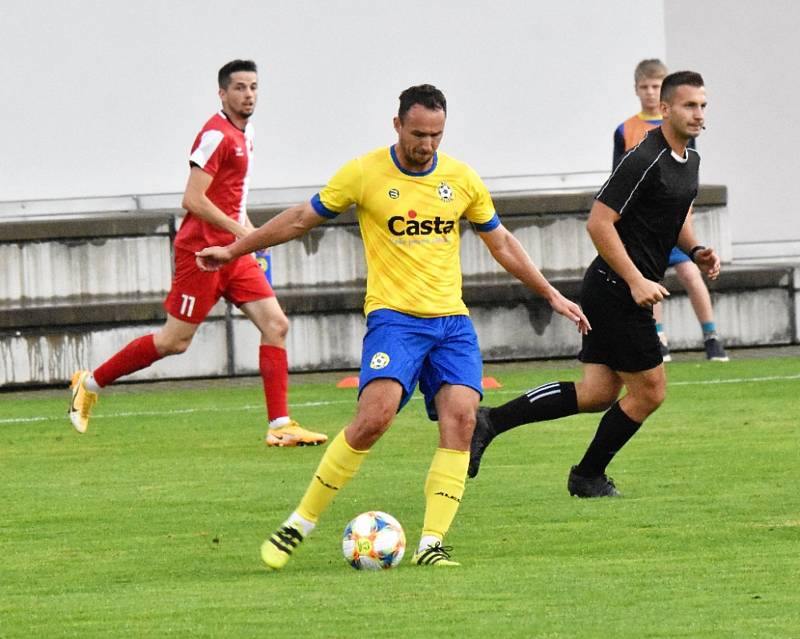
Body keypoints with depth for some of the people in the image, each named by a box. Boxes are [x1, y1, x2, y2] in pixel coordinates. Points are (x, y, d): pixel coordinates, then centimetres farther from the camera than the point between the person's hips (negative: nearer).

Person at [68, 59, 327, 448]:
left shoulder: (242, 135, 14)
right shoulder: (216, 135, -15)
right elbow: (193, 199, -20)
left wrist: (250, 233, 15)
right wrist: (241, 230, -21)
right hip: (202, 250, -9)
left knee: (275, 325, -3)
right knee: (175, 341, -3)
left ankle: (280, 426, -3)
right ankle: (91, 383, 14)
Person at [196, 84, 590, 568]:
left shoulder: (462, 179, 8)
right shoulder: (364, 174, -2)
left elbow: (502, 242, 20)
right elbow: (301, 219, 10)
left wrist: (552, 295, 19)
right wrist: (234, 250, 14)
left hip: (452, 319, 4)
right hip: (394, 315, -4)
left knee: (461, 417, -16)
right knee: (374, 416, -23)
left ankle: (431, 544, -14)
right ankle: (300, 524, -10)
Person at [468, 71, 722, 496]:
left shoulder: (689, 159, 12)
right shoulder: (644, 160, -18)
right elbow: (598, 222, -20)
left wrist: (695, 250, 6)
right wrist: (636, 282, -23)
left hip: (625, 292, 10)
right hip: (617, 292, -10)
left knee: (597, 393, 7)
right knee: (648, 392, -2)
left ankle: (490, 421, 8)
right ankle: (588, 476, 15)